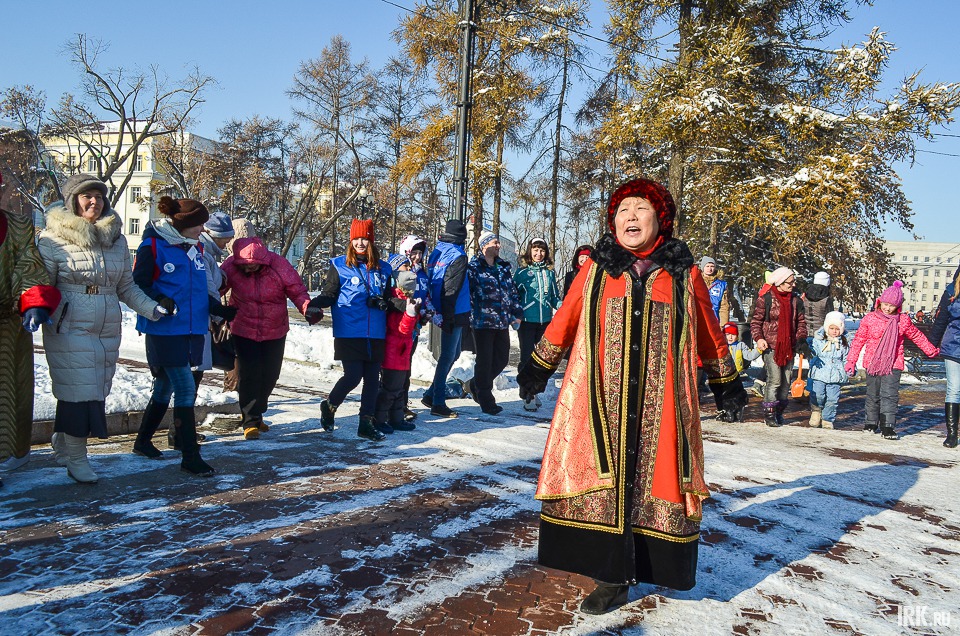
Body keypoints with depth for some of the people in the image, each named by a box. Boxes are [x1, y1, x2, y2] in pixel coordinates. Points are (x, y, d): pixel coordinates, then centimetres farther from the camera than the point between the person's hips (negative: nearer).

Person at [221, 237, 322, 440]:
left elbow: (298, 291, -12)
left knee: (270, 375, 11)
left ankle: (255, 414, 33)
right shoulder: (231, 266, -16)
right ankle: (250, 420, 5)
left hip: (275, 332, 2)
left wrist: (309, 307, -30)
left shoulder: (279, 265, -18)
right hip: (244, 330, -1)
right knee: (249, 374, -8)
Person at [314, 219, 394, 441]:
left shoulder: (382, 269, 13)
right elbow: (328, 295, 0)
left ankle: (367, 423, 18)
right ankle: (329, 406, 21)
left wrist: (382, 303, -5)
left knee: (372, 379, 6)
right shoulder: (339, 266, 3)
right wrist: (314, 304, -20)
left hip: (375, 335, 4)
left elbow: (388, 299, 18)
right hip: (349, 333, -4)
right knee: (353, 376, -7)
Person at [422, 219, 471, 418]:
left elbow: (431, 283, 13)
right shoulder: (458, 257, -12)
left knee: (452, 353, 18)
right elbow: (451, 289, -18)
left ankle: (431, 394, 21)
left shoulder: (436, 253, 10)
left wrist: (436, 311, 16)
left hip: (441, 312, 8)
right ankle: (438, 403, 4)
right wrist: (446, 316, -17)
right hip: (453, 313, -8)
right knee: (448, 356, -1)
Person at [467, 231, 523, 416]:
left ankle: (478, 385, 34)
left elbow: (512, 291, 20)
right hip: (483, 322, -6)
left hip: (502, 321, 7)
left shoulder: (503, 267, 17)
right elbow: (468, 291, -11)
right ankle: (486, 401, 10)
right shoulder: (474, 267, -3)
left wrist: (517, 313, 14)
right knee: (485, 359, 0)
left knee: (502, 358, 11)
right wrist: (472, 316, -18)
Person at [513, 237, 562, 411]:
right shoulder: (522, 272, 1)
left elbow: (555, 297, 15)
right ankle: (528, 397, 0)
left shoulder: (550, 272, 11)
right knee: (527, 356, -4)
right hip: (527, 320, -4)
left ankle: (534, 392, 25)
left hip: (545, 320, 4)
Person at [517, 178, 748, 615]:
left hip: (660, 402, 0)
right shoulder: (596, 268, 6)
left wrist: (726, 382, 21)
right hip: (600, 397, 1)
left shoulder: (683, 273, 6)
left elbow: (708, 333, 15)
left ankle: (658, 563, 24)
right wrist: (538, 367, 20)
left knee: (655, 478, 4)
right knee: (606, 479, 2)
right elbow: (564, 321, 14)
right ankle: (613, 575, 14)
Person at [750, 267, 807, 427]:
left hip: (789, 347, 5)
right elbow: (755, 321, -1)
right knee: (774, 380, -11)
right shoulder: (765, 299, -4)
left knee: (786, 381, 7)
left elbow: (801, 322, 18)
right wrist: (758, 338, -14)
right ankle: (769, 414, -1)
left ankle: (779, 412, 20)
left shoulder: (796, 300, 11)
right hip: (771, 346, -5)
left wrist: (801, 338, 3)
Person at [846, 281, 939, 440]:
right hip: (872, 363, 0)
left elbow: (917, 336, 18)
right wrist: (851, 361, 2)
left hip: (893, 364, 0)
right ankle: (871, 422, 25)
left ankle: (888, 427, -5)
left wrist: (931, 351, 26)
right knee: (873, 394, 11)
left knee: (890, 395, -7)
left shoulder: (903, 320, 2)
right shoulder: (869, 318, -2)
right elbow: (859, 340, 3)